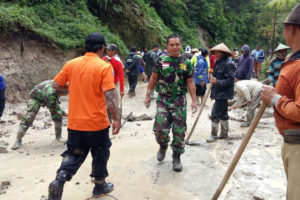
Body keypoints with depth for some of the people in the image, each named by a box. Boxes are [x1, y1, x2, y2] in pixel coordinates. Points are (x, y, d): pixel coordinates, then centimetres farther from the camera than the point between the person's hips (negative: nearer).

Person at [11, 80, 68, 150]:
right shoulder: (50, 92, -47)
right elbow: (54, 107, -33)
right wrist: (64, 113, -28)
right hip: (37, 97, -6)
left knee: (57, 116, -3)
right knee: (28, 118, -14)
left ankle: (58, 136, 13)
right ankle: (18, 140, -3)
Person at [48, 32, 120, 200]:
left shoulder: (71, 64, 0)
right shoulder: (104, 66, -13)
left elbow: (56, 85, 7)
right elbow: (109, 96, -19)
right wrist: (116, 118, -12)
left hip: (74, 123, 4)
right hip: (97, 123, -3)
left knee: (74, 154, 19)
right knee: (100, 154, 18)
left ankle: (60, 180, -4)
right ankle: (100, 186, 33)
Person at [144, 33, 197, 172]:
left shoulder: (186, 63, 4)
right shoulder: (161, 61, 1)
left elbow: (190, 82, 6)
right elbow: (153, 79, 7)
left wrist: (194, 100, 1)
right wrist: (148, 95, 6)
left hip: (180, 101, 1)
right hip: (163, 100, -1)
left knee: (179, 131, 4)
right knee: (160, 129, -7)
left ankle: (176, 157, 22)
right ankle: (163, 146, 27)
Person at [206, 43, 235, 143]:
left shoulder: (228, 64, -16)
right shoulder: (218, 63, 13)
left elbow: (230, 80, -20)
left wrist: (217, 82, -26)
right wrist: (213, 79, 5)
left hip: (223, 93, -9)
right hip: (218, 92, 9)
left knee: (215, 113, -8)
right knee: (223, 113, 16)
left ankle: (214, 135, 1)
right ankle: (224, 133, 28)